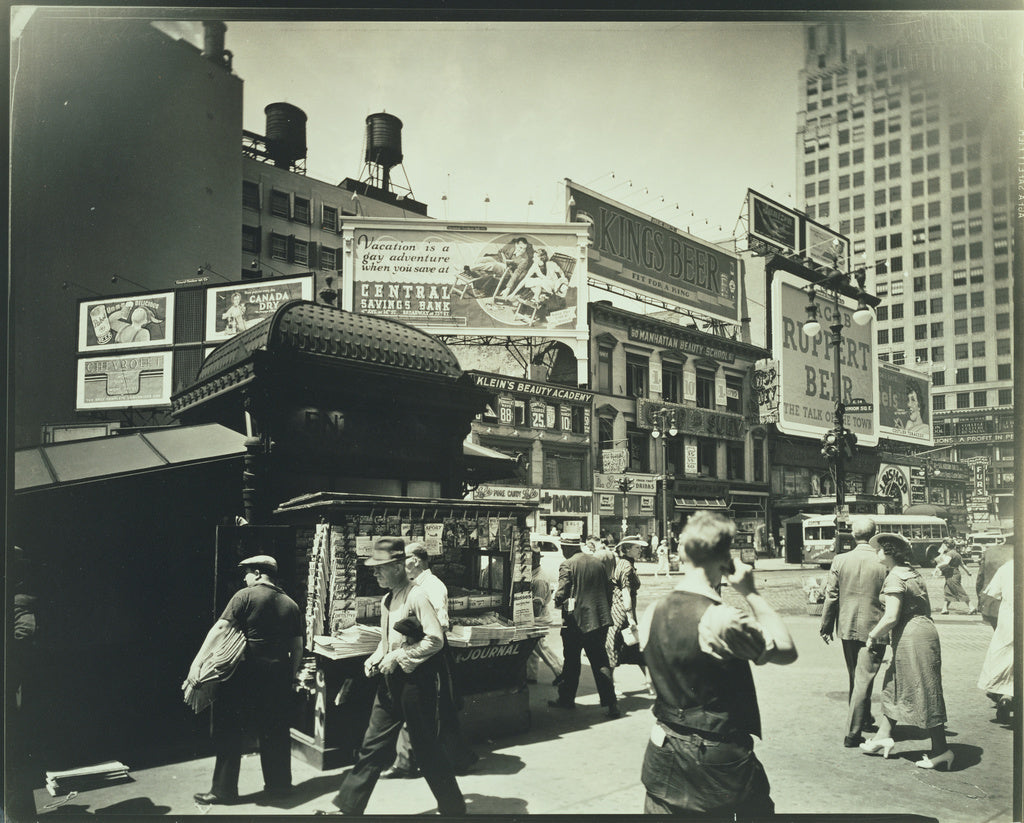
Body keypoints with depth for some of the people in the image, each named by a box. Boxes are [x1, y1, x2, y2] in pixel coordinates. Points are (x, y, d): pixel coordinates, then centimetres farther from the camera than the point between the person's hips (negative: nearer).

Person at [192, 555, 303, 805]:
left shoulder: (246, 596, -6)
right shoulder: (290, 604, 8)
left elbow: (220, 628, -15)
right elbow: (298, 647, 8)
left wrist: (197, 662, -15)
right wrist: (291, 677, 18)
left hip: (246, 674, -4)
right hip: (278, 677, 5)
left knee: (229, 731, 8)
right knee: (276, 731, 16)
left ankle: (224, 789, 15)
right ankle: (279, 784, 25)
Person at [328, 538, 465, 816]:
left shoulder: (417, 596, -16)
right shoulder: (387, 599, 10)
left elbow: (435, 640, -21)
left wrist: (398, 656, -19)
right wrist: (375, 658, 4)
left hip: (414, 681, -7)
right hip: (390, 681, 8)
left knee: (427, 748, 4)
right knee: (372, 746, 10)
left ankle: (453, 807, 20)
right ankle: (348, 807, 19)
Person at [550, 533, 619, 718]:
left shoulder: (567, 565, -10)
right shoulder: (597, 562, 8)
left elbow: (561, 593, -17)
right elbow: (608, 588, 12)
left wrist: (557, 602, 5)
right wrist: (605, 611, 21)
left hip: (576, 621, -5)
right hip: (600, 619, 5)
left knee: (571, 662, 10)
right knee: (600, 661, 8)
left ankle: (566, 699, 23)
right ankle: (611, 703, 1)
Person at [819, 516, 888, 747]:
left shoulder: (840, 561, -6)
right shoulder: (884, 563, -11)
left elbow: (831, 596, -2)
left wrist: (826, 627, 9)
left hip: (847, 628, 3)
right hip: (874, 629, -3)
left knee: (855, 678, 21)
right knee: (864, 679, 2)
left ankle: (863, 717, 41)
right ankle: (853, 733, 1)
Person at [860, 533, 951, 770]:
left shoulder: (894, 577, -16)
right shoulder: (911, 572, 13)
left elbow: (891, 617, -21)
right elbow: (925, 609, 17)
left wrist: (873, 635, -6)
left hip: (912, 637, -10)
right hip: (924, 631, 10)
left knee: (924, 695, -2)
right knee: (894, 686, 16)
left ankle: (941, 750, 7)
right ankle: (883, 735, 21)